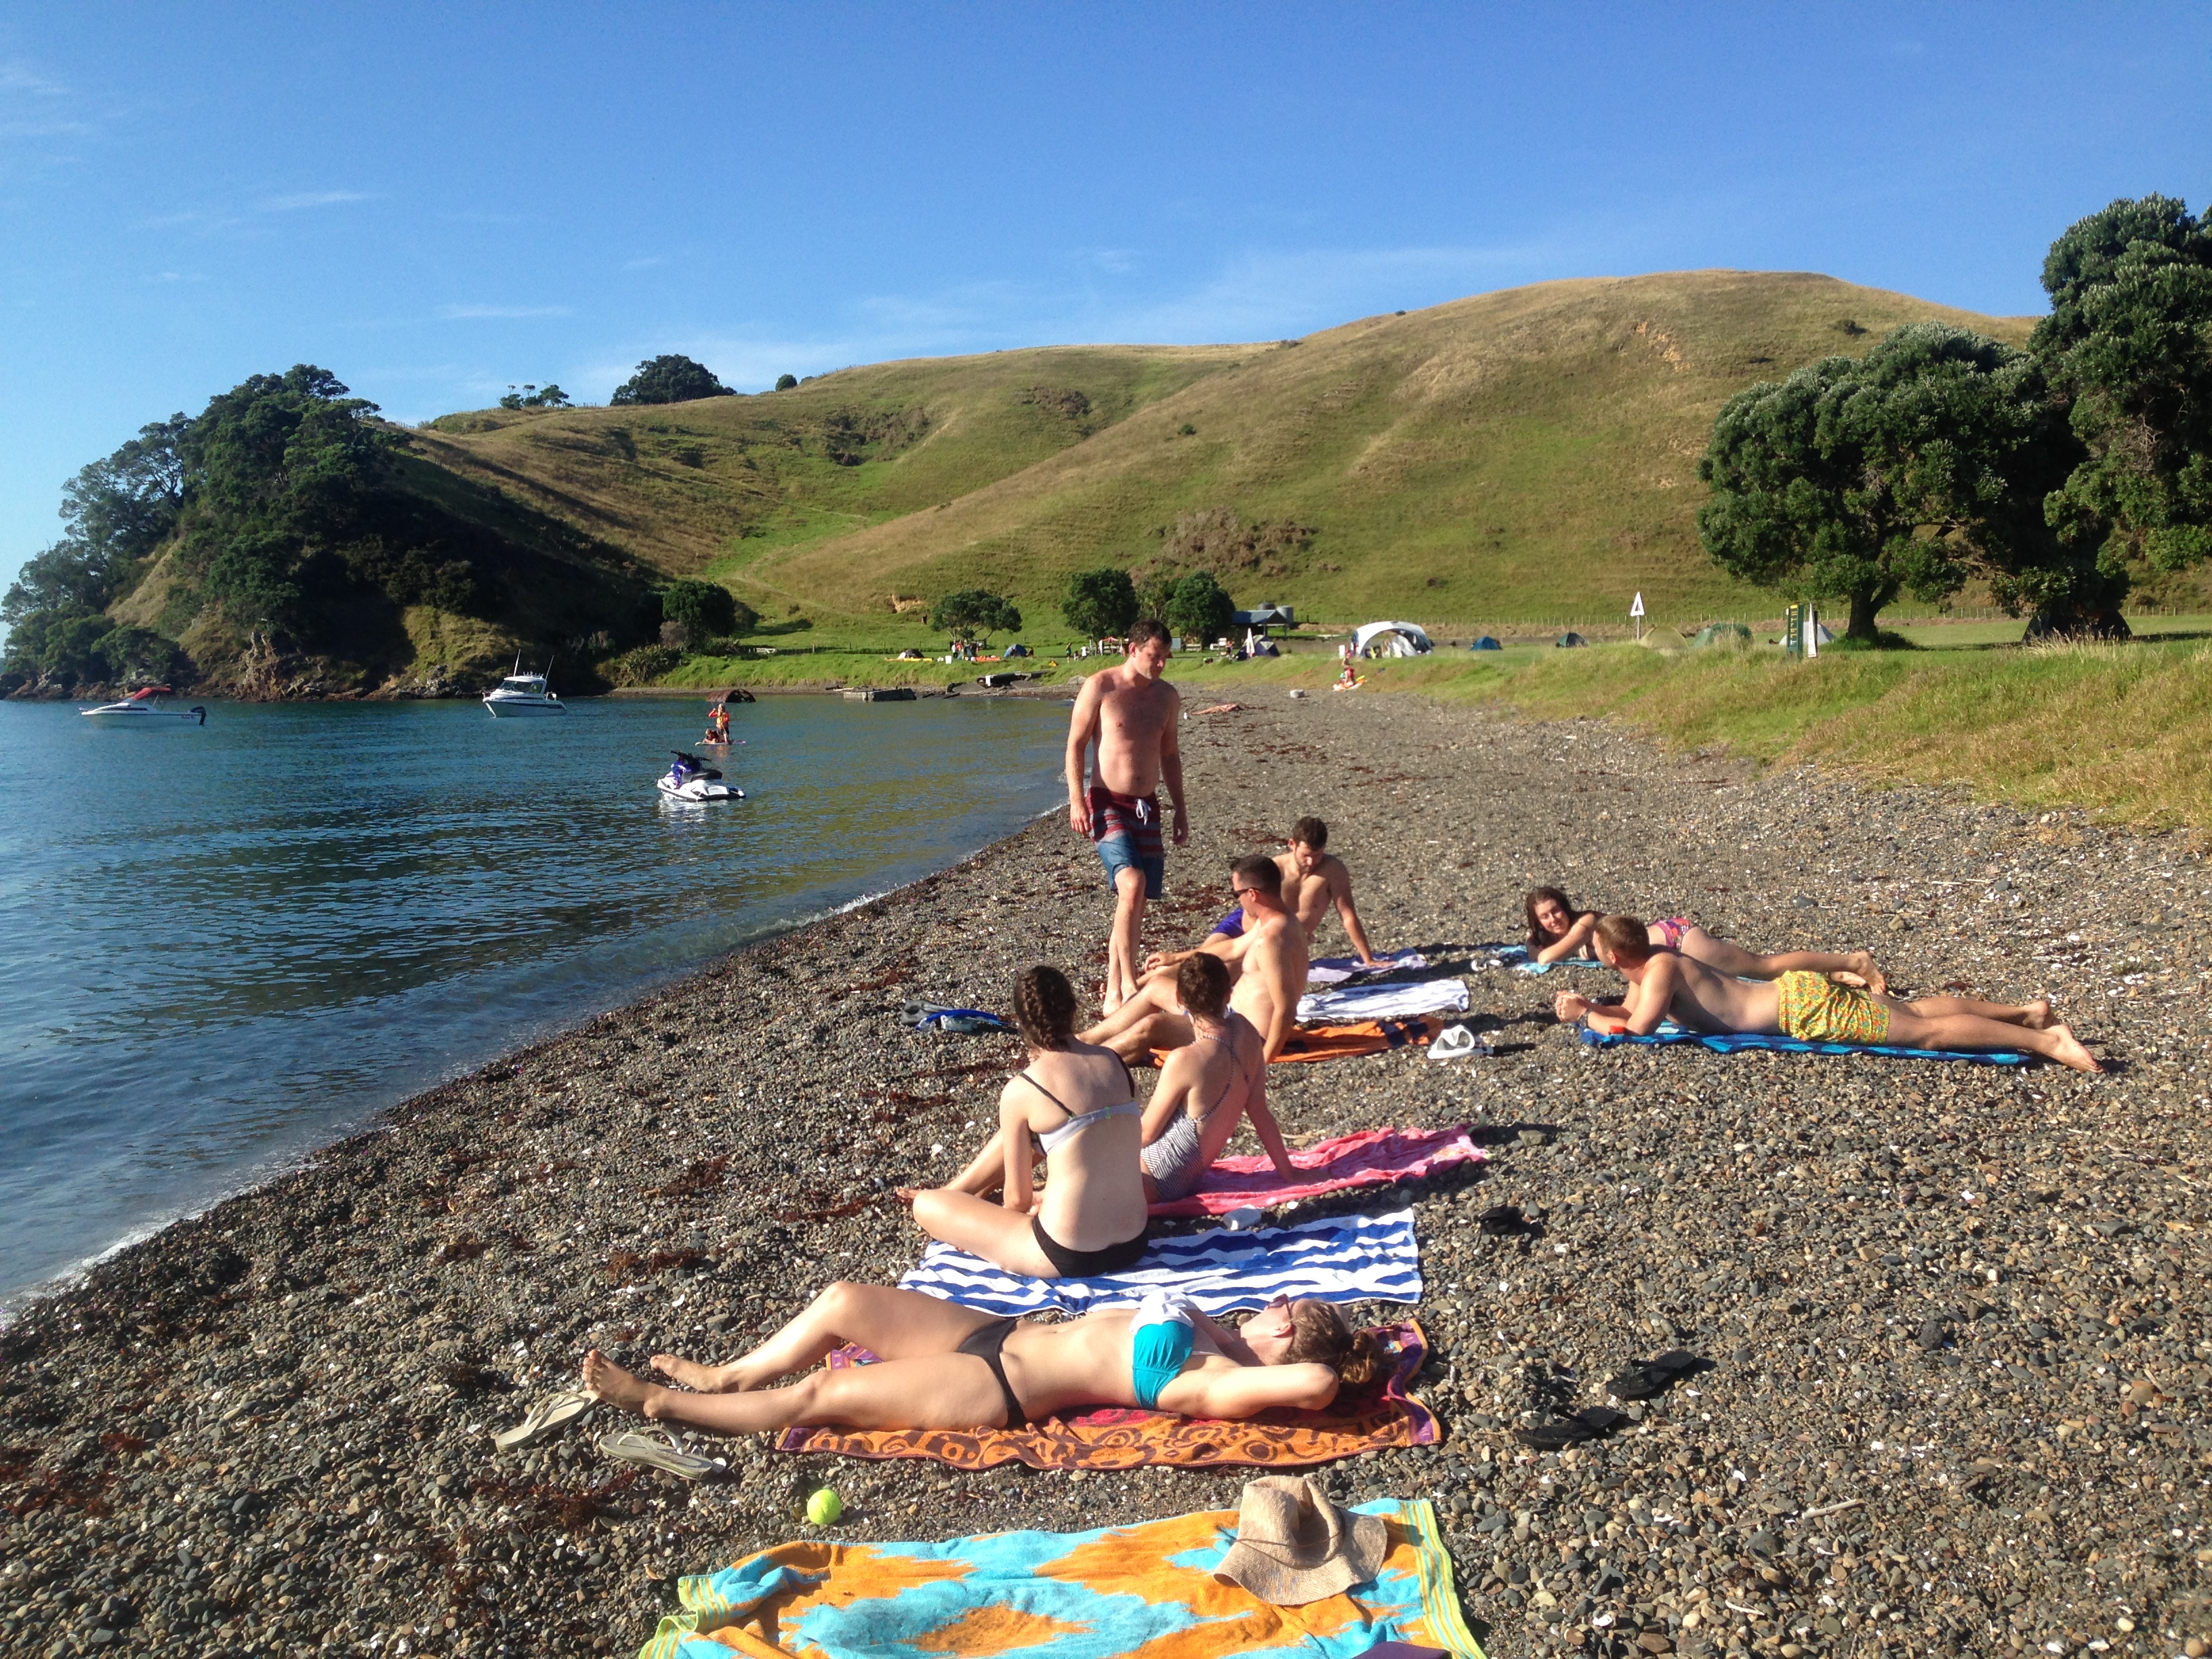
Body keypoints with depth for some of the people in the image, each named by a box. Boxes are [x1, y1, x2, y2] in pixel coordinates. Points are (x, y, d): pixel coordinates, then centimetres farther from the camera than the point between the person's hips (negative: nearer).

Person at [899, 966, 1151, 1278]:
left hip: (1067, 1256, -6)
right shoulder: (1116, 1061, 0)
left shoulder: (1020, 1090, -13)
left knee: (926, 1206, 8)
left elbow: (1018, 1198, -3)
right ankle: (955, 1191, 45)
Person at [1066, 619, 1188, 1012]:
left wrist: (1180, 809, 17)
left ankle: (1113, 992, 16)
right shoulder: (1100, 687, -6)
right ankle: (1128, 983, -18)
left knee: (1135, 901, 6)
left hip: (1147, 805, 6)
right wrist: (1076, 799, -13)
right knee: (1132, 884, -24)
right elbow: (1076, 745, -4)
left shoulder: (1168, 696, 10)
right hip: (1107, 803, -6)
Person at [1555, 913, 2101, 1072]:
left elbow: (1638, 1027, -25)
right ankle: (2027, 1011, 21)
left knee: (1926, 1030, -10)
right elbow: (1627, 1011, 26)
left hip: (1805, 1009, -8)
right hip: (1796, 996, 8)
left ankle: (2046, 1040, -12)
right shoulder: (1654, 959, 11)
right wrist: (1587, 1007, 11)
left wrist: (1585, 1015, -11)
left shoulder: (1659, 967, -15)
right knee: (1917, 1008, 16)